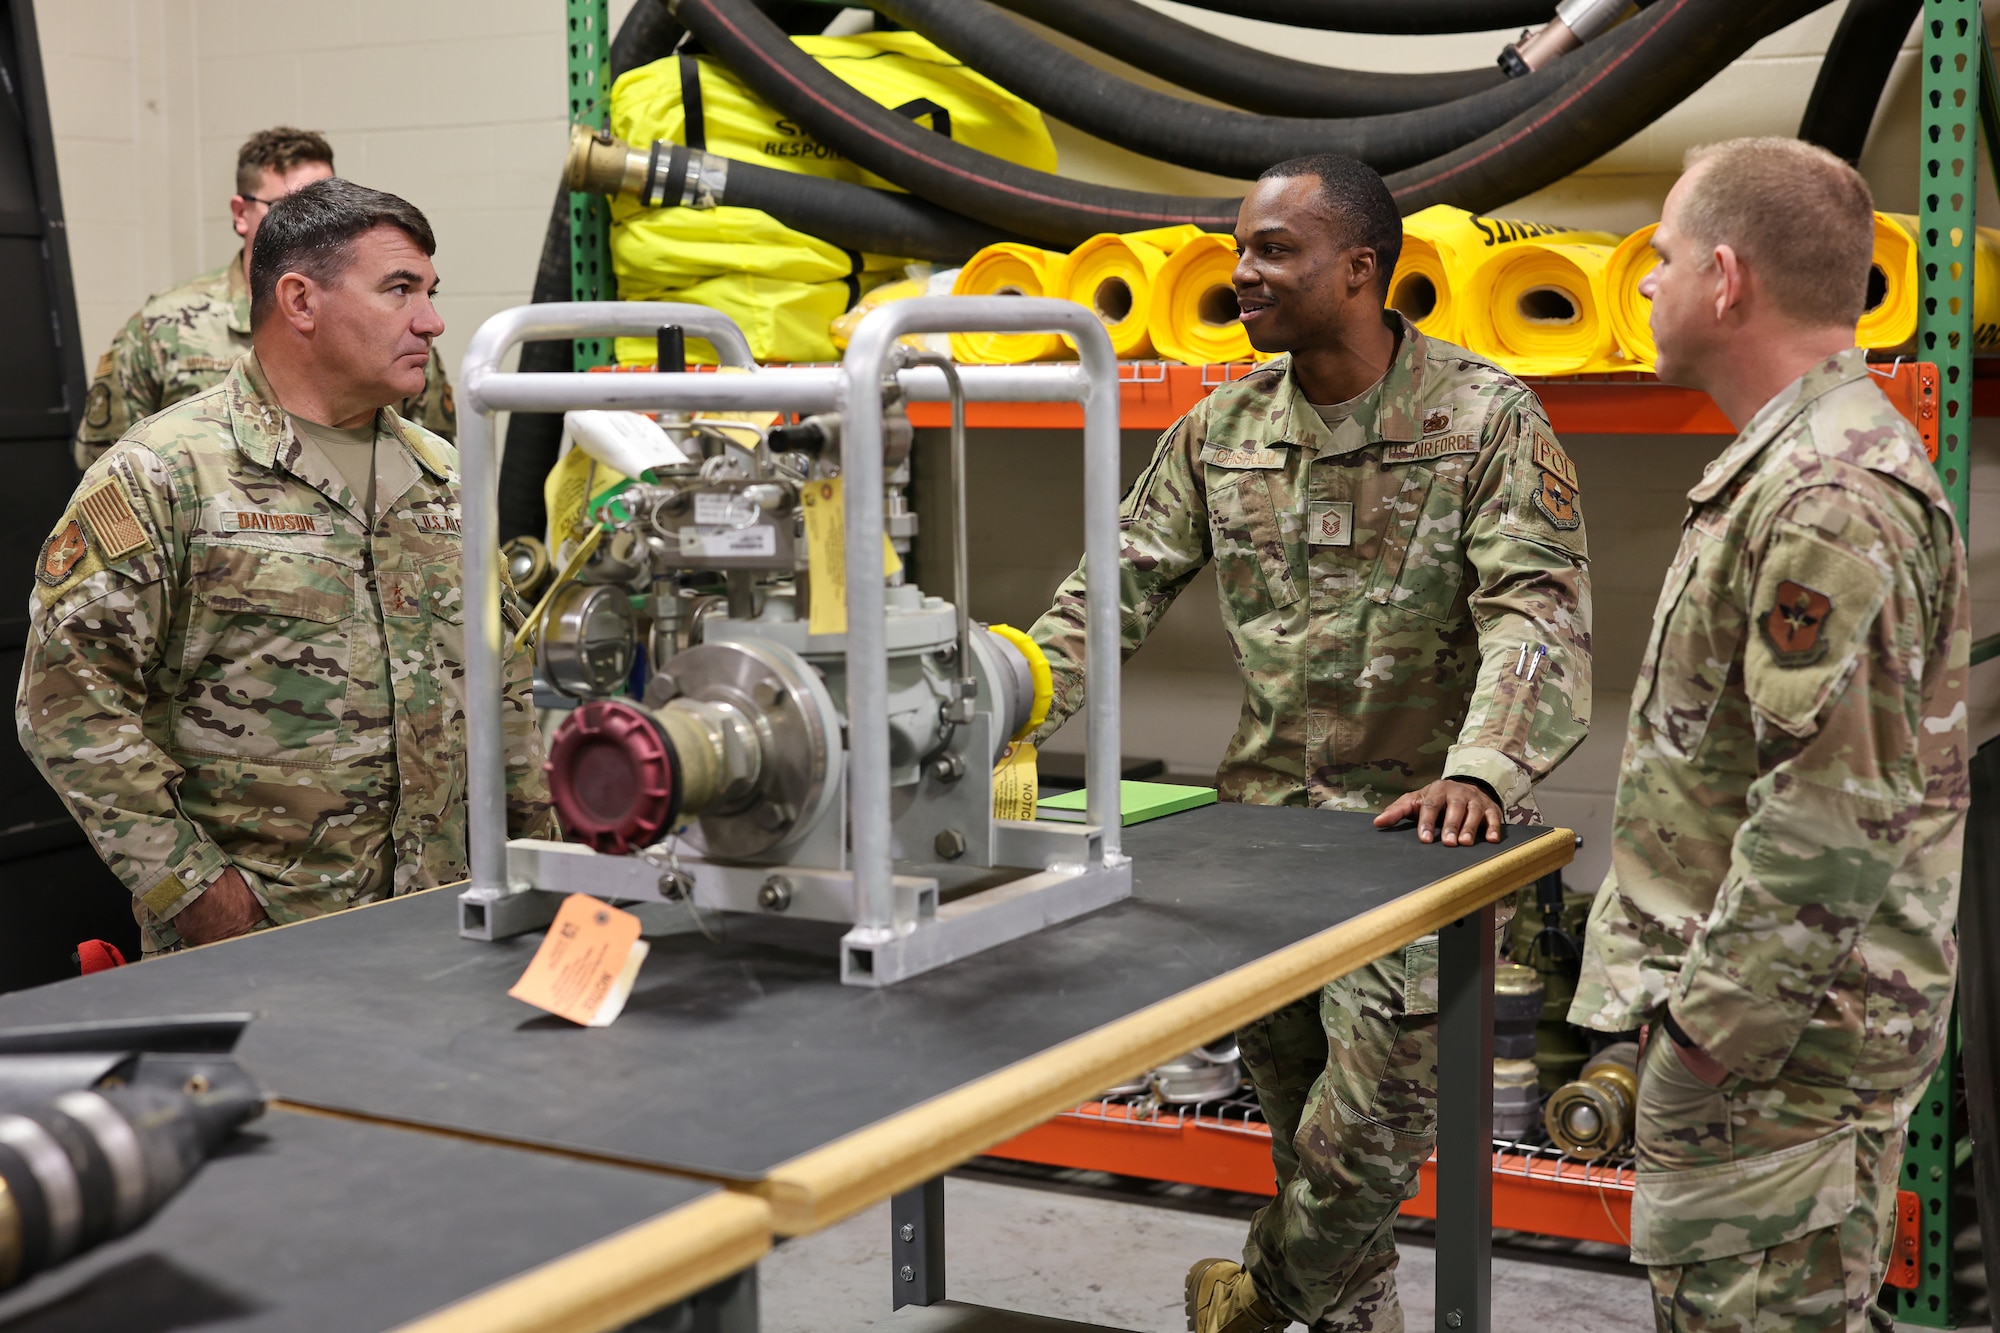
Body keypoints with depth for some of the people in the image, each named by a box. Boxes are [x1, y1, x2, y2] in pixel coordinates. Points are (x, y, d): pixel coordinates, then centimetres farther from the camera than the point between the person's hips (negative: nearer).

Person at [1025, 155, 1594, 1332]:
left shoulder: (1486, 418, -8)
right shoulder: (1220, 431, 8)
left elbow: (1539, 609, -17)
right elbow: (1122, 585, 8)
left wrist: (1478, 770, -32)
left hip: (1416, 819, -5)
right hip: (1267, 809, 5)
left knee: (1378, 1103, -8)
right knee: (1296, 1100, 13)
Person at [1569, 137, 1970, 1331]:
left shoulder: (1831, 503, -21)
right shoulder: (1803, 462, 13)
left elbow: (1834, 821, -26)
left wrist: (1713, 1030, -20)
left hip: (1780, 1027, -11)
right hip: (1772, 1000, 11)